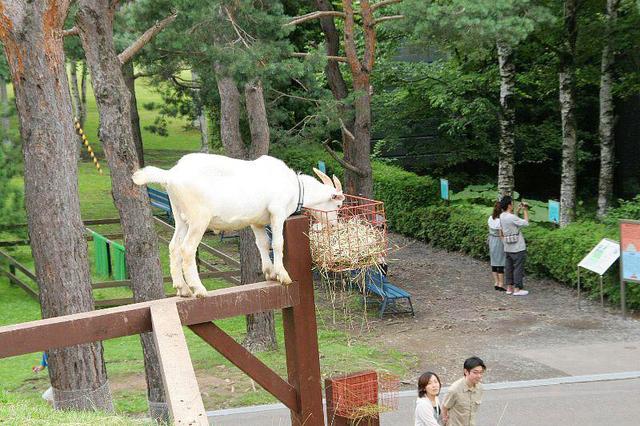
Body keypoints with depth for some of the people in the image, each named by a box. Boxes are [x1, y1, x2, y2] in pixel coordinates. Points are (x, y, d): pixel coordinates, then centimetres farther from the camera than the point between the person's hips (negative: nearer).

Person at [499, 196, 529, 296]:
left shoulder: (502, 216, 4)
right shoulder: (512, 217, -21)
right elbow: (526, 223, -16)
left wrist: (518, 210, 15)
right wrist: (525, 210, -6)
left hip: (507, 248, 8)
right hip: (518, 248, -8)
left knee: (509, 268, 13)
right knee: (518, 268, 0)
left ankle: (509, 288, 18)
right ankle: (517, 289, 3)